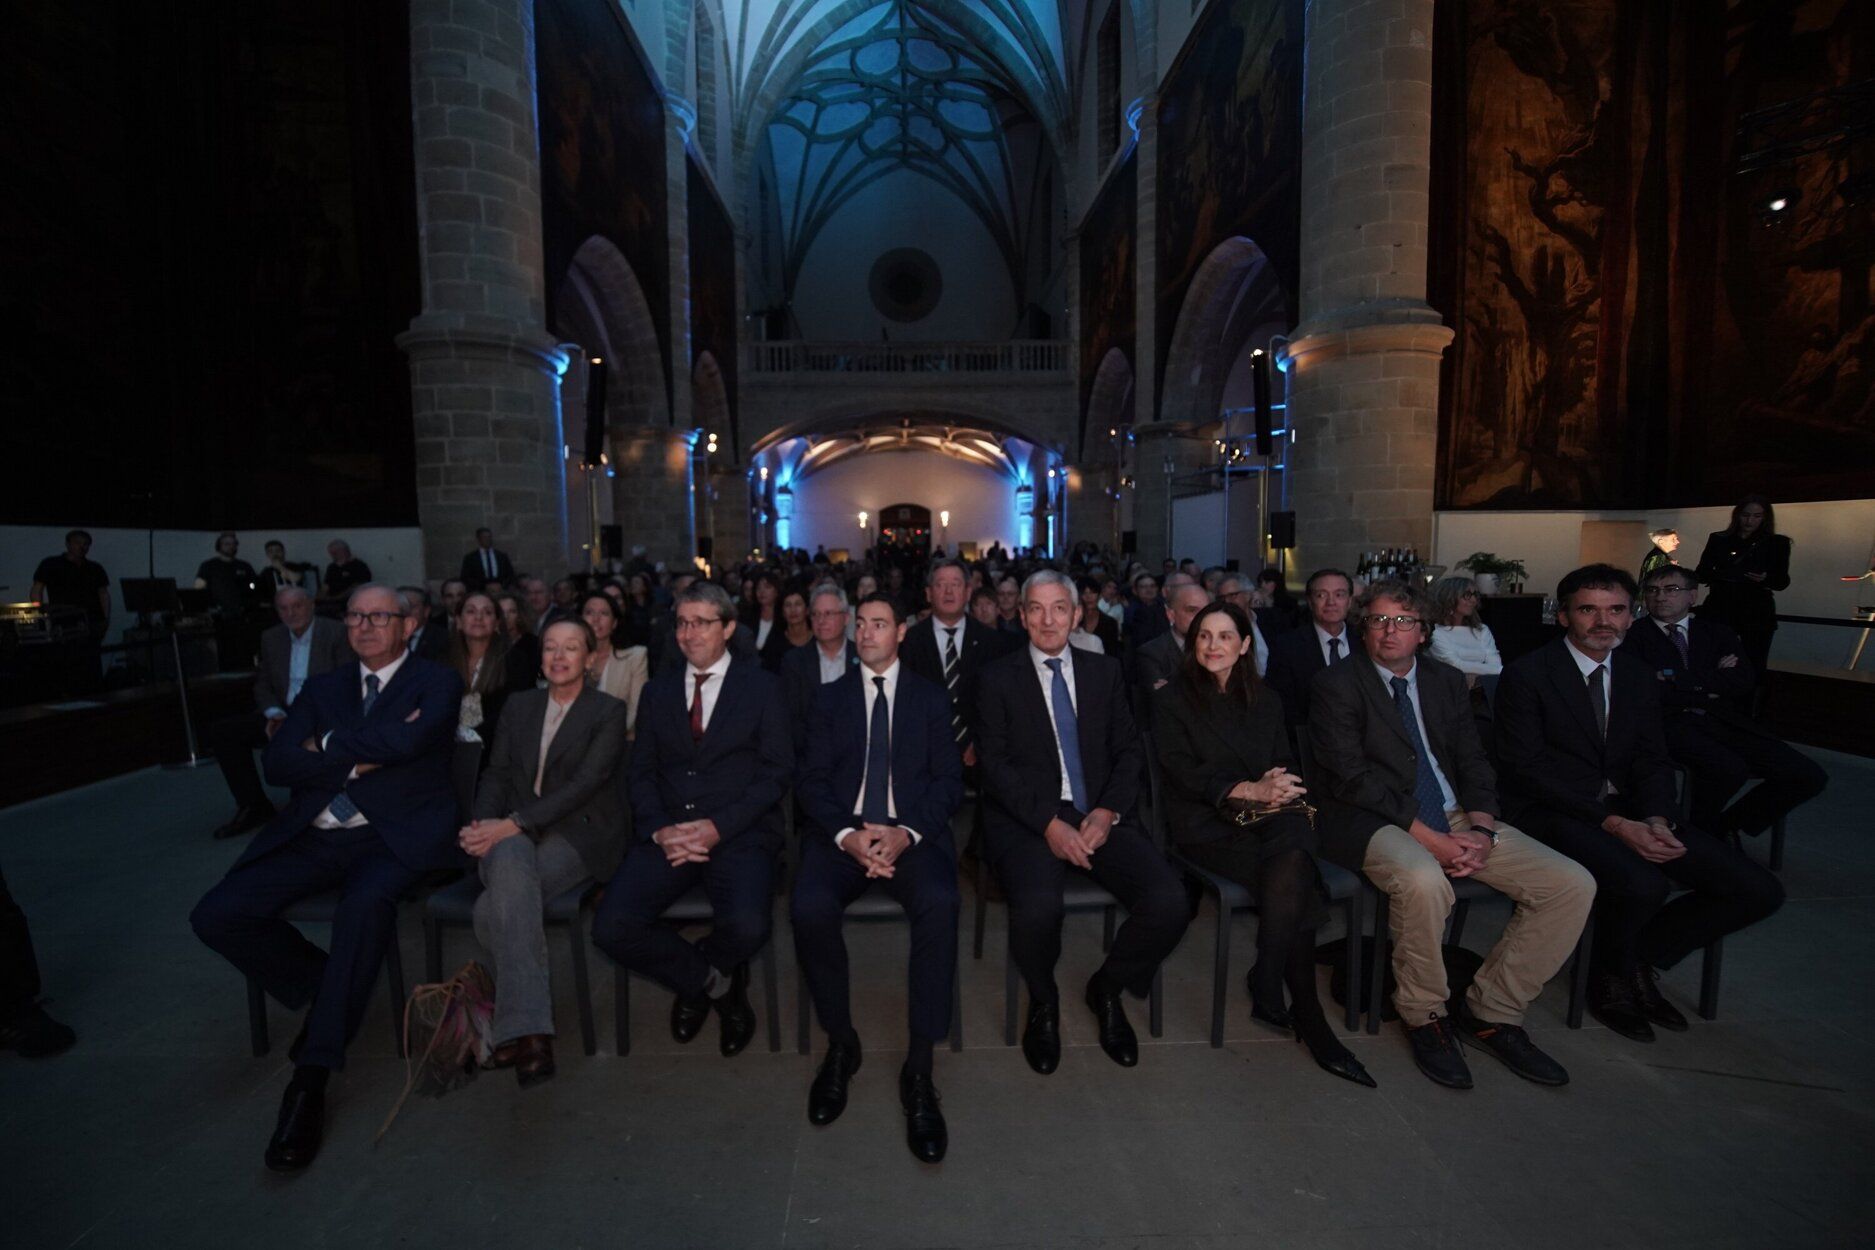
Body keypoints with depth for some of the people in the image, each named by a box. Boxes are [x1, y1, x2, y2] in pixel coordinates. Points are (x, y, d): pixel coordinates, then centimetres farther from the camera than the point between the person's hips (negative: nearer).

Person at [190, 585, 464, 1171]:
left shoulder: (436, 682, 3)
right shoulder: (323, 688, 18)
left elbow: (407, 740, -17)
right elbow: (277, 763, 6)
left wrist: (330, 746, -2)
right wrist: (360, 759, -10)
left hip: (392, 837, -6)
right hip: (313, 837, 6)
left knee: (365, 903, -34)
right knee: (216, 916, -12)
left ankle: (311, 1081, -22)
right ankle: (322, 988, 11)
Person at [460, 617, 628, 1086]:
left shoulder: (608, 712, 3)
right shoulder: (519, 705, 19)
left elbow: (585, 783, -9)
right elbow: (496, 772, 12)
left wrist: (512, 823, -19)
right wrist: (484, 825, -9)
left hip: (576, 834, -3)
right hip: (512, 833, 3)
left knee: (495, 907, -31)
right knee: (509, 859, -35)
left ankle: (514, 1028, -21)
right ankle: (528, 1028, -35)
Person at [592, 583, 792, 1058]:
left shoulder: (761, 687, 5)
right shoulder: (658, 690, 15)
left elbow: (776, 770, -2)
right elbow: (640, 770, 10)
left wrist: (719, 826, -14)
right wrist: (659, 829, -10)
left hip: (739, 834, -3)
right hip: (667, 833, 3)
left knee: (746, 927, -28)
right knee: (611, 927, -20)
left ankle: (694, 981, 11)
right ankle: (716, 983, 7)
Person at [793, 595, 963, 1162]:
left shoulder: (931, 698, 14)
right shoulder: (828, 696, 15)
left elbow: (948, 779, 5)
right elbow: (812, 779, 6)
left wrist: (906, 834, -13)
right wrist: (847, 834, -13)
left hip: (912, 834, -1)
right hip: (842, 832, 1)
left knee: (940, 903, -32)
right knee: (810, 907, -29)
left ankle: (919, 1069, -17)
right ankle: (840, 1042, -3)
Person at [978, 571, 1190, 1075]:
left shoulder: (1105, 671, 14)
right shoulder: (998, 678, 4)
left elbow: (1128, 750, 10)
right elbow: (995, 763, -3)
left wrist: (1107, 812, -8)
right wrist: (1049, 824, -16)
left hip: (1099, 816, 3)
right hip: (1026, 819, -3)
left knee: (1170, 903, -21)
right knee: (1037, 906, -32)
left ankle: (1107, 989, 12)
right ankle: (1043, 1002, 5)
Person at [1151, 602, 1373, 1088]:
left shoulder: (1265, 700, 19)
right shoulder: (1171, 700, 5)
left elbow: (1286, 764, 14)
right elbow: (1183, 771, -5)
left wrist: (1280, 788, -11)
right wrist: (1250, 789, -18)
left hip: (1269, 813, 4)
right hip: (1205, 823, -3)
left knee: (1291, 861, -32)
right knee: (1294, 878, -28)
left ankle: (1268, 993, -21)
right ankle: (1307, 1013, -15)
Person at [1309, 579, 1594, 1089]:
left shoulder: (1446, 680, 15)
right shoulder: (1335, 684, -4)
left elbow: (1473, 762, 10)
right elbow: (1350, 777, -13)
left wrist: (1481, 828, -9)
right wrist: (1427, 837, -19)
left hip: (1458, 817, 7)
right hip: (1375, 822, -6)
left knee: (1573, 885, -8)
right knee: (1422, 881, -37)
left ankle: (1489, 1011, 7)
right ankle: (1424, 1015, -7)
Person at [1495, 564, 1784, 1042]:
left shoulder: (1640, 676, 12)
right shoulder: (1526, 675, -10)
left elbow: (1653, 761, 9)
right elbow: (1525, 769, -15)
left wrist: (1656, 819, -13)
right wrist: (1613, 824, -20)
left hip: (1629, 810, 7)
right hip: (1556, 812, -7)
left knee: (1758, 891, -5)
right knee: (1643, 884, -32)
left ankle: (1640, 957, 15)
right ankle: (1610, 979, 2)